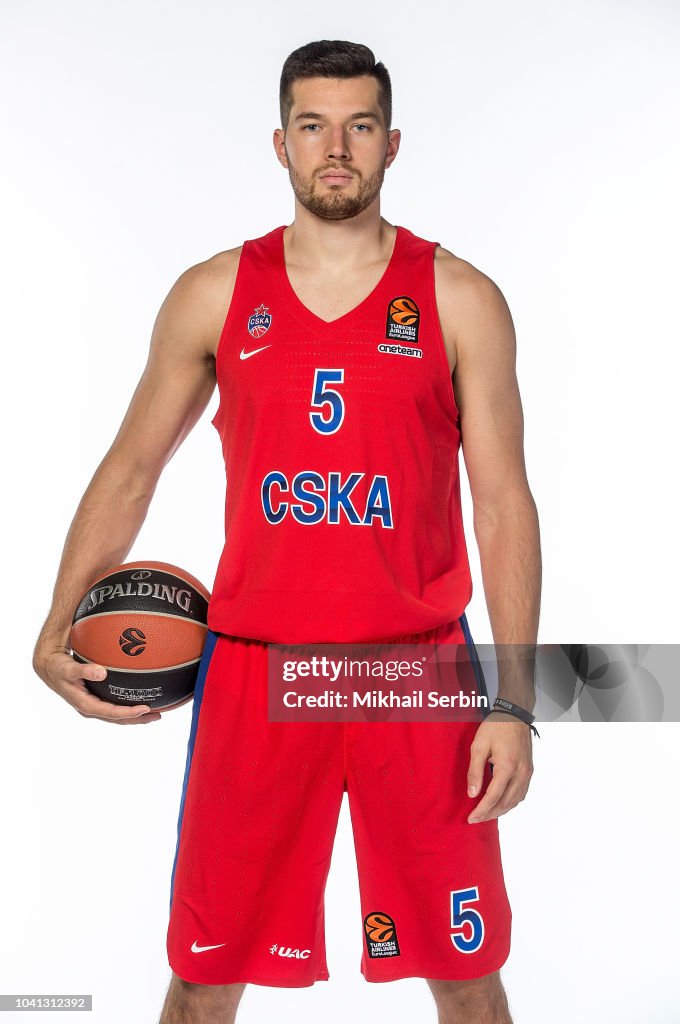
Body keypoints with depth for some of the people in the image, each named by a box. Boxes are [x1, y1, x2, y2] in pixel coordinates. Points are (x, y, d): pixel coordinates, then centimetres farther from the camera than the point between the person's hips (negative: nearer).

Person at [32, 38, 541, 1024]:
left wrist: (514, 702, -7)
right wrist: (59, 629, -3)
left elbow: (503, 501, -1)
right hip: (254, 670, 1)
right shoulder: (212, 295, 5)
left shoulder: (461, 299, 1)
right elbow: (130, 470, 10)